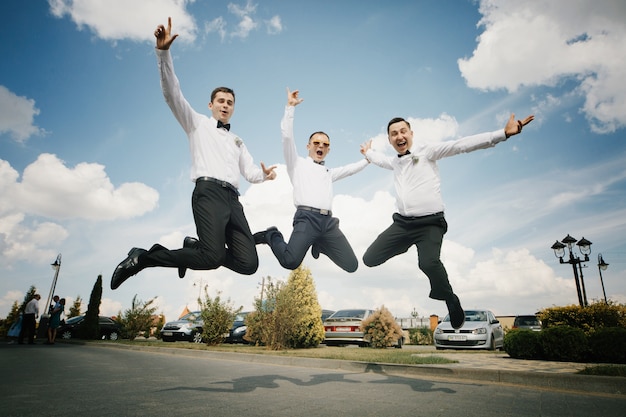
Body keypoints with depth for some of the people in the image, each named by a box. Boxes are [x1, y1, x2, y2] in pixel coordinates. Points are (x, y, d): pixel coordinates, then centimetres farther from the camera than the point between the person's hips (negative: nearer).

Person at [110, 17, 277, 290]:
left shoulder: (237, 141, 33)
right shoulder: (198, 123, 18)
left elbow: (250, 173, 26)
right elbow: (172, 94, 4)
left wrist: (264, 174, 5)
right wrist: (163, 53, -8)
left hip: (233, 199, 6)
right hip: (209, 192, -6)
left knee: (248, 263, -9)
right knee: (213, 257, -27)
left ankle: (196, 247, 13)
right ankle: (142, 258, -8)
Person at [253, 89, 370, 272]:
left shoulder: (329, 172, 31)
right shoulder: (298, 163, 15)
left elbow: (351, 169, 39)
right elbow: (287, 136, 5)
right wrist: (290, 107, 3)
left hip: (328, 221, 6)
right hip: (307, 218, -6)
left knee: (352, 265, -1)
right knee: (290, 262, -27)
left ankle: (320, 245, 24)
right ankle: (272, 236, 5)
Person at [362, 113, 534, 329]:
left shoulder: (426, 150, -1)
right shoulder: (394, 161, 17)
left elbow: (461, 145, -11)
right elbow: (381, 159, 42)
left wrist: (504, 133, -19)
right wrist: (368, 152, 60)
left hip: (430, 223, -6)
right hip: (402, 223, 6)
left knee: (428, 263, -32)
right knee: (369, 259, 1)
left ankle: (451, 301, -1)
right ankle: (405, 247, 27)